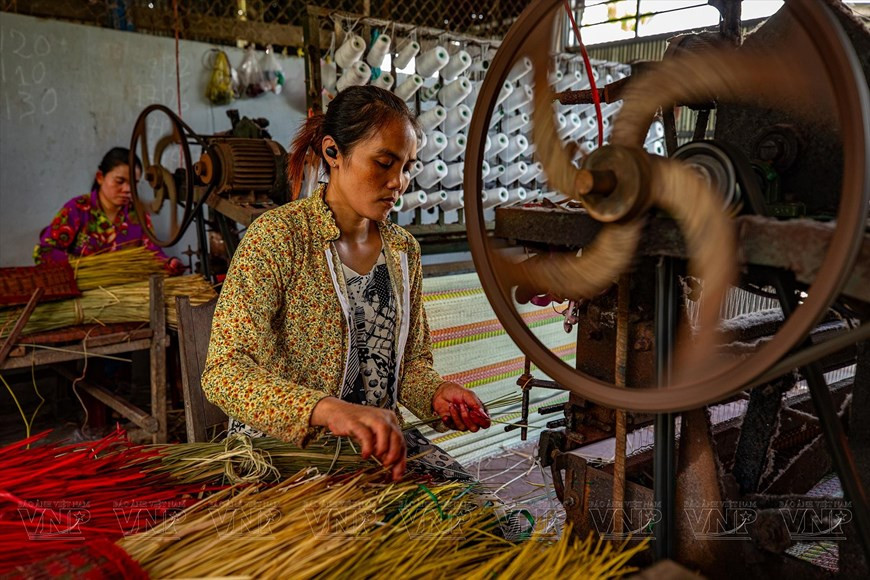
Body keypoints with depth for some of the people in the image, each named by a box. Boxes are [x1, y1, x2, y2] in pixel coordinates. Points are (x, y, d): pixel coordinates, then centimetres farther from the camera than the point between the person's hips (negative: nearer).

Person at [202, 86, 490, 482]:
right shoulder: (276, 236, -13)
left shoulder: (403, 249, 6)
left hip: (374, 446, 6)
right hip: (281, 448, -5)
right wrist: (328, 409, -41)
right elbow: (225, 371, -24)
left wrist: (436, 393, -11)